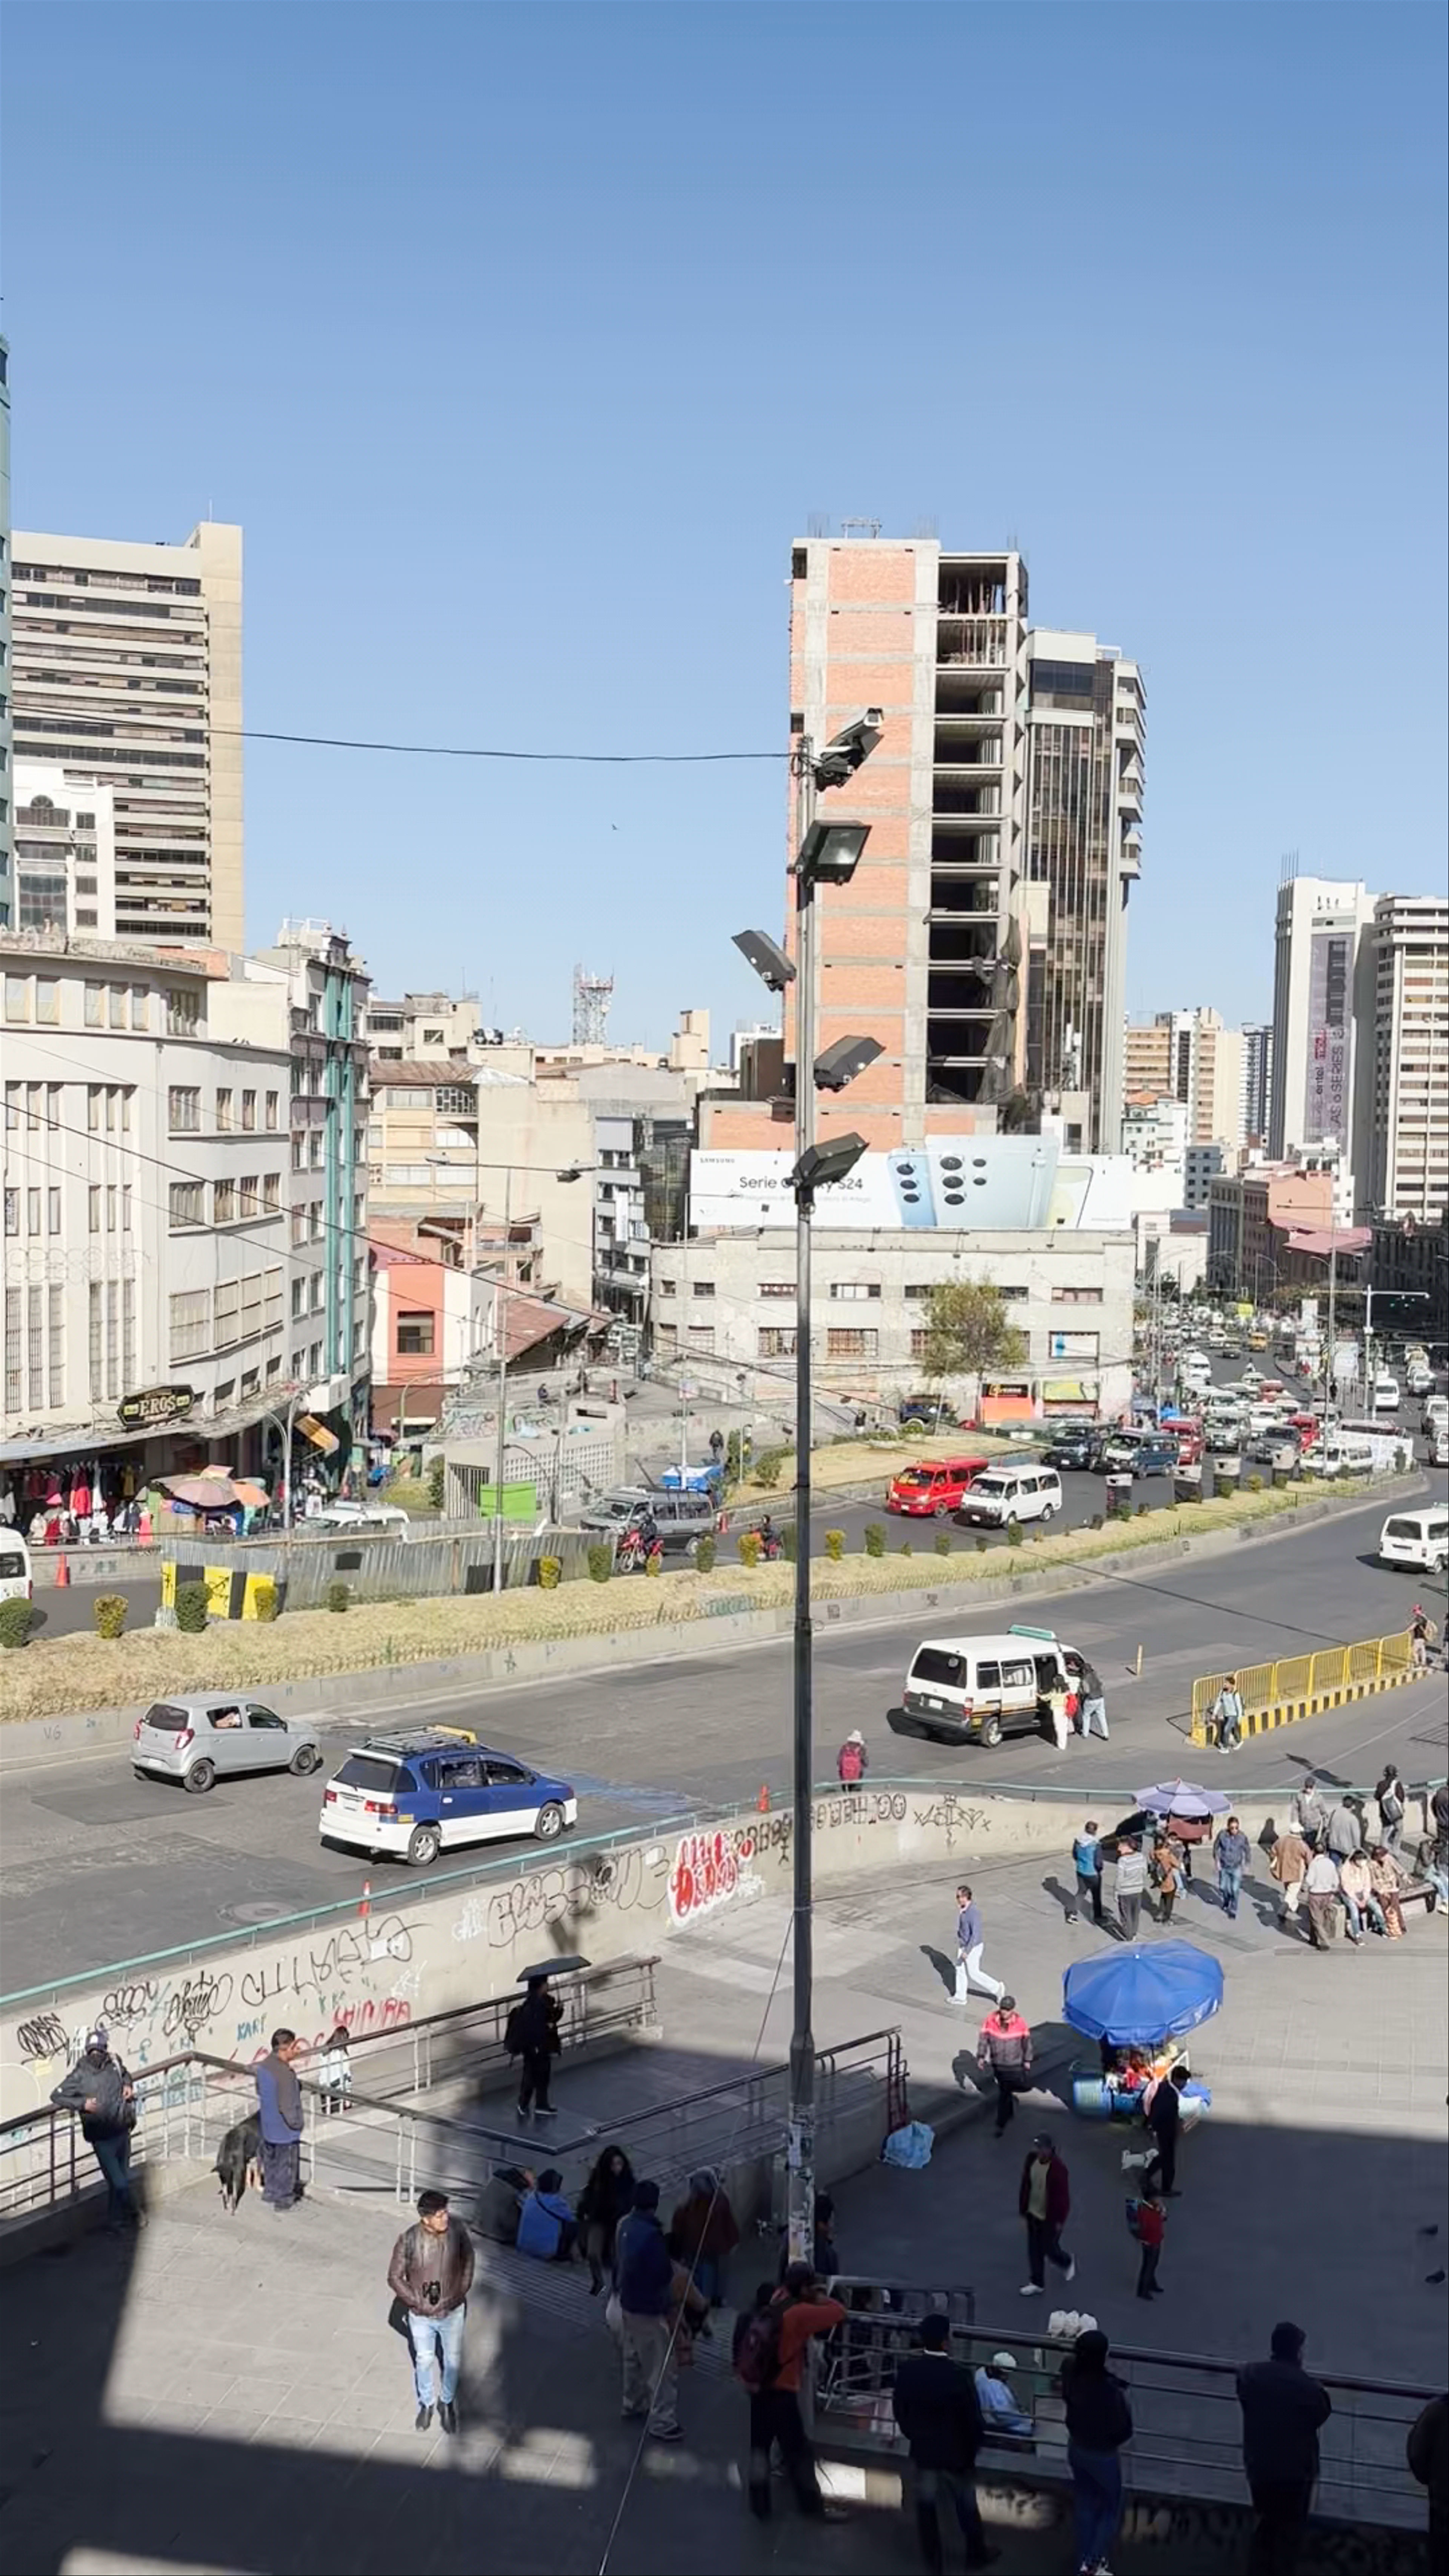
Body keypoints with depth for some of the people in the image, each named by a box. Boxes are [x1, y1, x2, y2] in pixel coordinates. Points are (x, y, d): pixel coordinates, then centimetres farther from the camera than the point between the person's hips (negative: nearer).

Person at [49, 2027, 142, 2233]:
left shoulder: (114, 2066, -1)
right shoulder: (79, 2076, -13)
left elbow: (126, 2074, 22)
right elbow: (56, 2096, -11)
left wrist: (128, 2085, 1)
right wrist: (82, 2104, -20)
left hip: (122, 2132, 4)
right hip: (102, 2138, -4)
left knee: (122, 2179, 13)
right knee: (119, 2182, -4)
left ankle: (114, 2222, 30)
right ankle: (133, 2214, 20)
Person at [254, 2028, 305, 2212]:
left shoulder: (264, 2066, -5)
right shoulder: (285, 2073, -31)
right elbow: (288, 2105, -27)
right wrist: (296, 2124, -11)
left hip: (268, 2126, 8)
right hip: (284, 2128, -8)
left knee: (270, 2160, 25)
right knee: (286, 2163, 11)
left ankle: (270, 2193, 40)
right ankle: (283, 2201, 25)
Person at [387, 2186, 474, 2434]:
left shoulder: (457, 2230, -20)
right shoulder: (408, 2241, -25)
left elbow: (468, 2260, 0)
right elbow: (395, 2277, -13)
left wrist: (462, 2291, -5)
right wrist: (418, 2302, -15)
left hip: (452, 2312, 1)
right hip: (421, 2315, -1)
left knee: (452, 2361, 18)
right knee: (424, 2361, 19)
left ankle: (448, 2403, 44)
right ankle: (426, 2404, 46)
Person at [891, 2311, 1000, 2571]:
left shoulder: (907, 2369, -13)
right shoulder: (959, 2374, -27)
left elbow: (899, 2408, 0)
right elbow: (972, 2416, -18)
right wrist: (974, 2446, 0)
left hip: (922, 2450, 3)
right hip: (956, 2453, -3)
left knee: (926, 2505, 19)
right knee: (967, 2507, 19)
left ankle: (933, 2558, 31)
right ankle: (977, 2554, 37)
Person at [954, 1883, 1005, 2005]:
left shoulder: (973, 1912, -31)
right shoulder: (963, 1908, -3)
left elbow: (976, 1934, -29)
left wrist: (967, 1952, -26)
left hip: (973, 1947, -9)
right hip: (963, 1944, 9)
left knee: (974, 1974, 6)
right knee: (960, 1970, 17)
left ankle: (997, 1988, 23)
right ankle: (961, 1997, 31)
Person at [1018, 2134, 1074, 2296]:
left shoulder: (1058, 2169, -27)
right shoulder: (1032, 2160, -9)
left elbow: (1063, 2196, -18)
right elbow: (1025, 2185, 3)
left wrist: (1060, 2220, -13)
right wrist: (1023, 2209, 8)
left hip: (1051, 2217, -6)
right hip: (1033, 2214, 6)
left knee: (1049, 2249, 11)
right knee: (1034, 2250, 13)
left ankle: (1068, 2262, 42)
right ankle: (1037, 2282, 29)